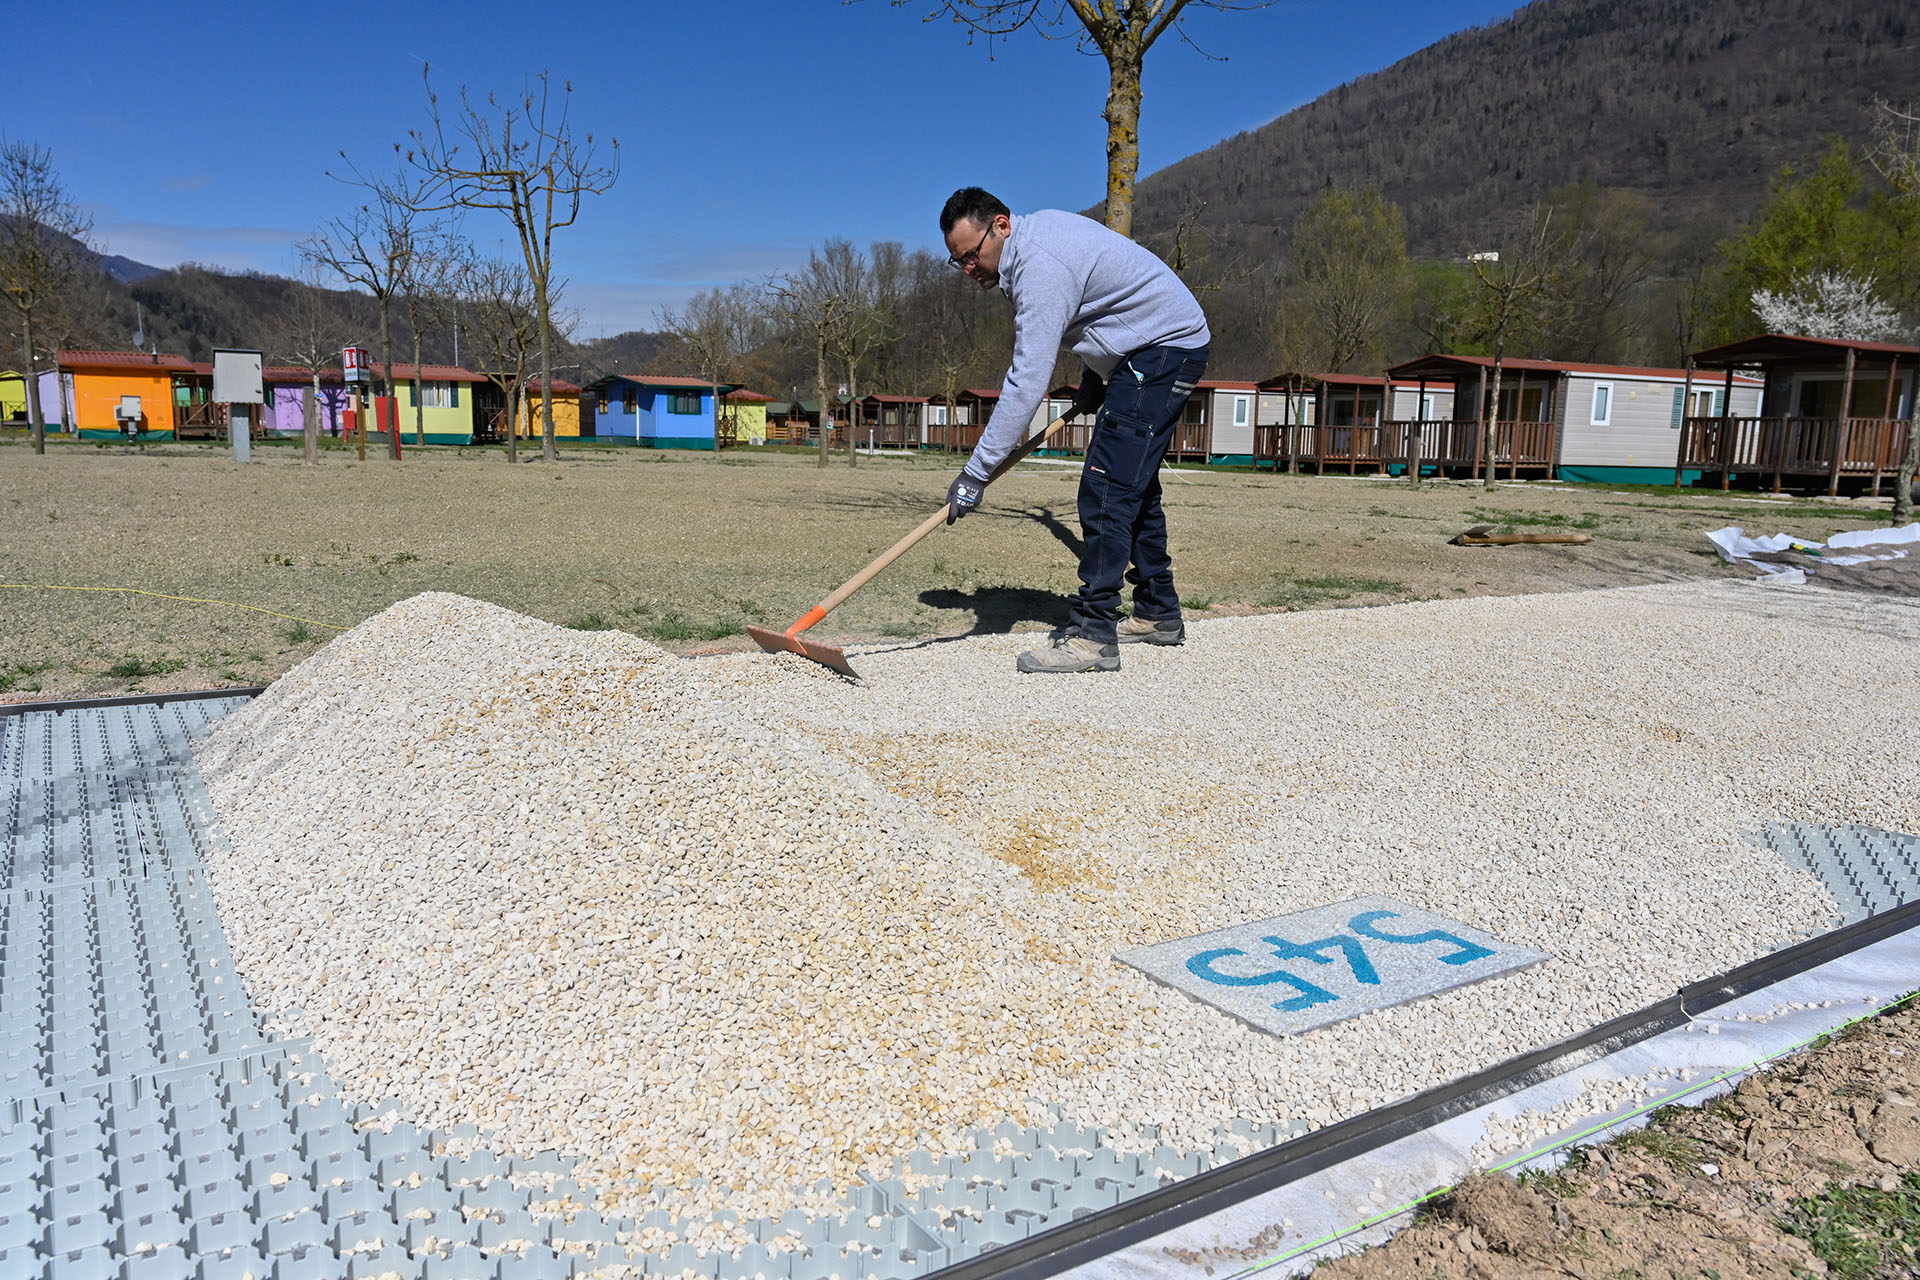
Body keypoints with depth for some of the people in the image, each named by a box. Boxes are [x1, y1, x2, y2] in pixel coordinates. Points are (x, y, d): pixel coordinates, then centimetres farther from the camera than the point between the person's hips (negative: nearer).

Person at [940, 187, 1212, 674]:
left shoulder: (1040, 267, -24)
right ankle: (1158, 614, 26)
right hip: (1159, 349, 11)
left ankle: (1092, 635, -17)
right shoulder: (1039, 227, 8)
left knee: (1106, 491, -16)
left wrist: (976, 472, -30)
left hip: (1164, 348, -11)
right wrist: (1092, 379, 16)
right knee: (1134, 487, 16)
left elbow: (1027, 383, -30)